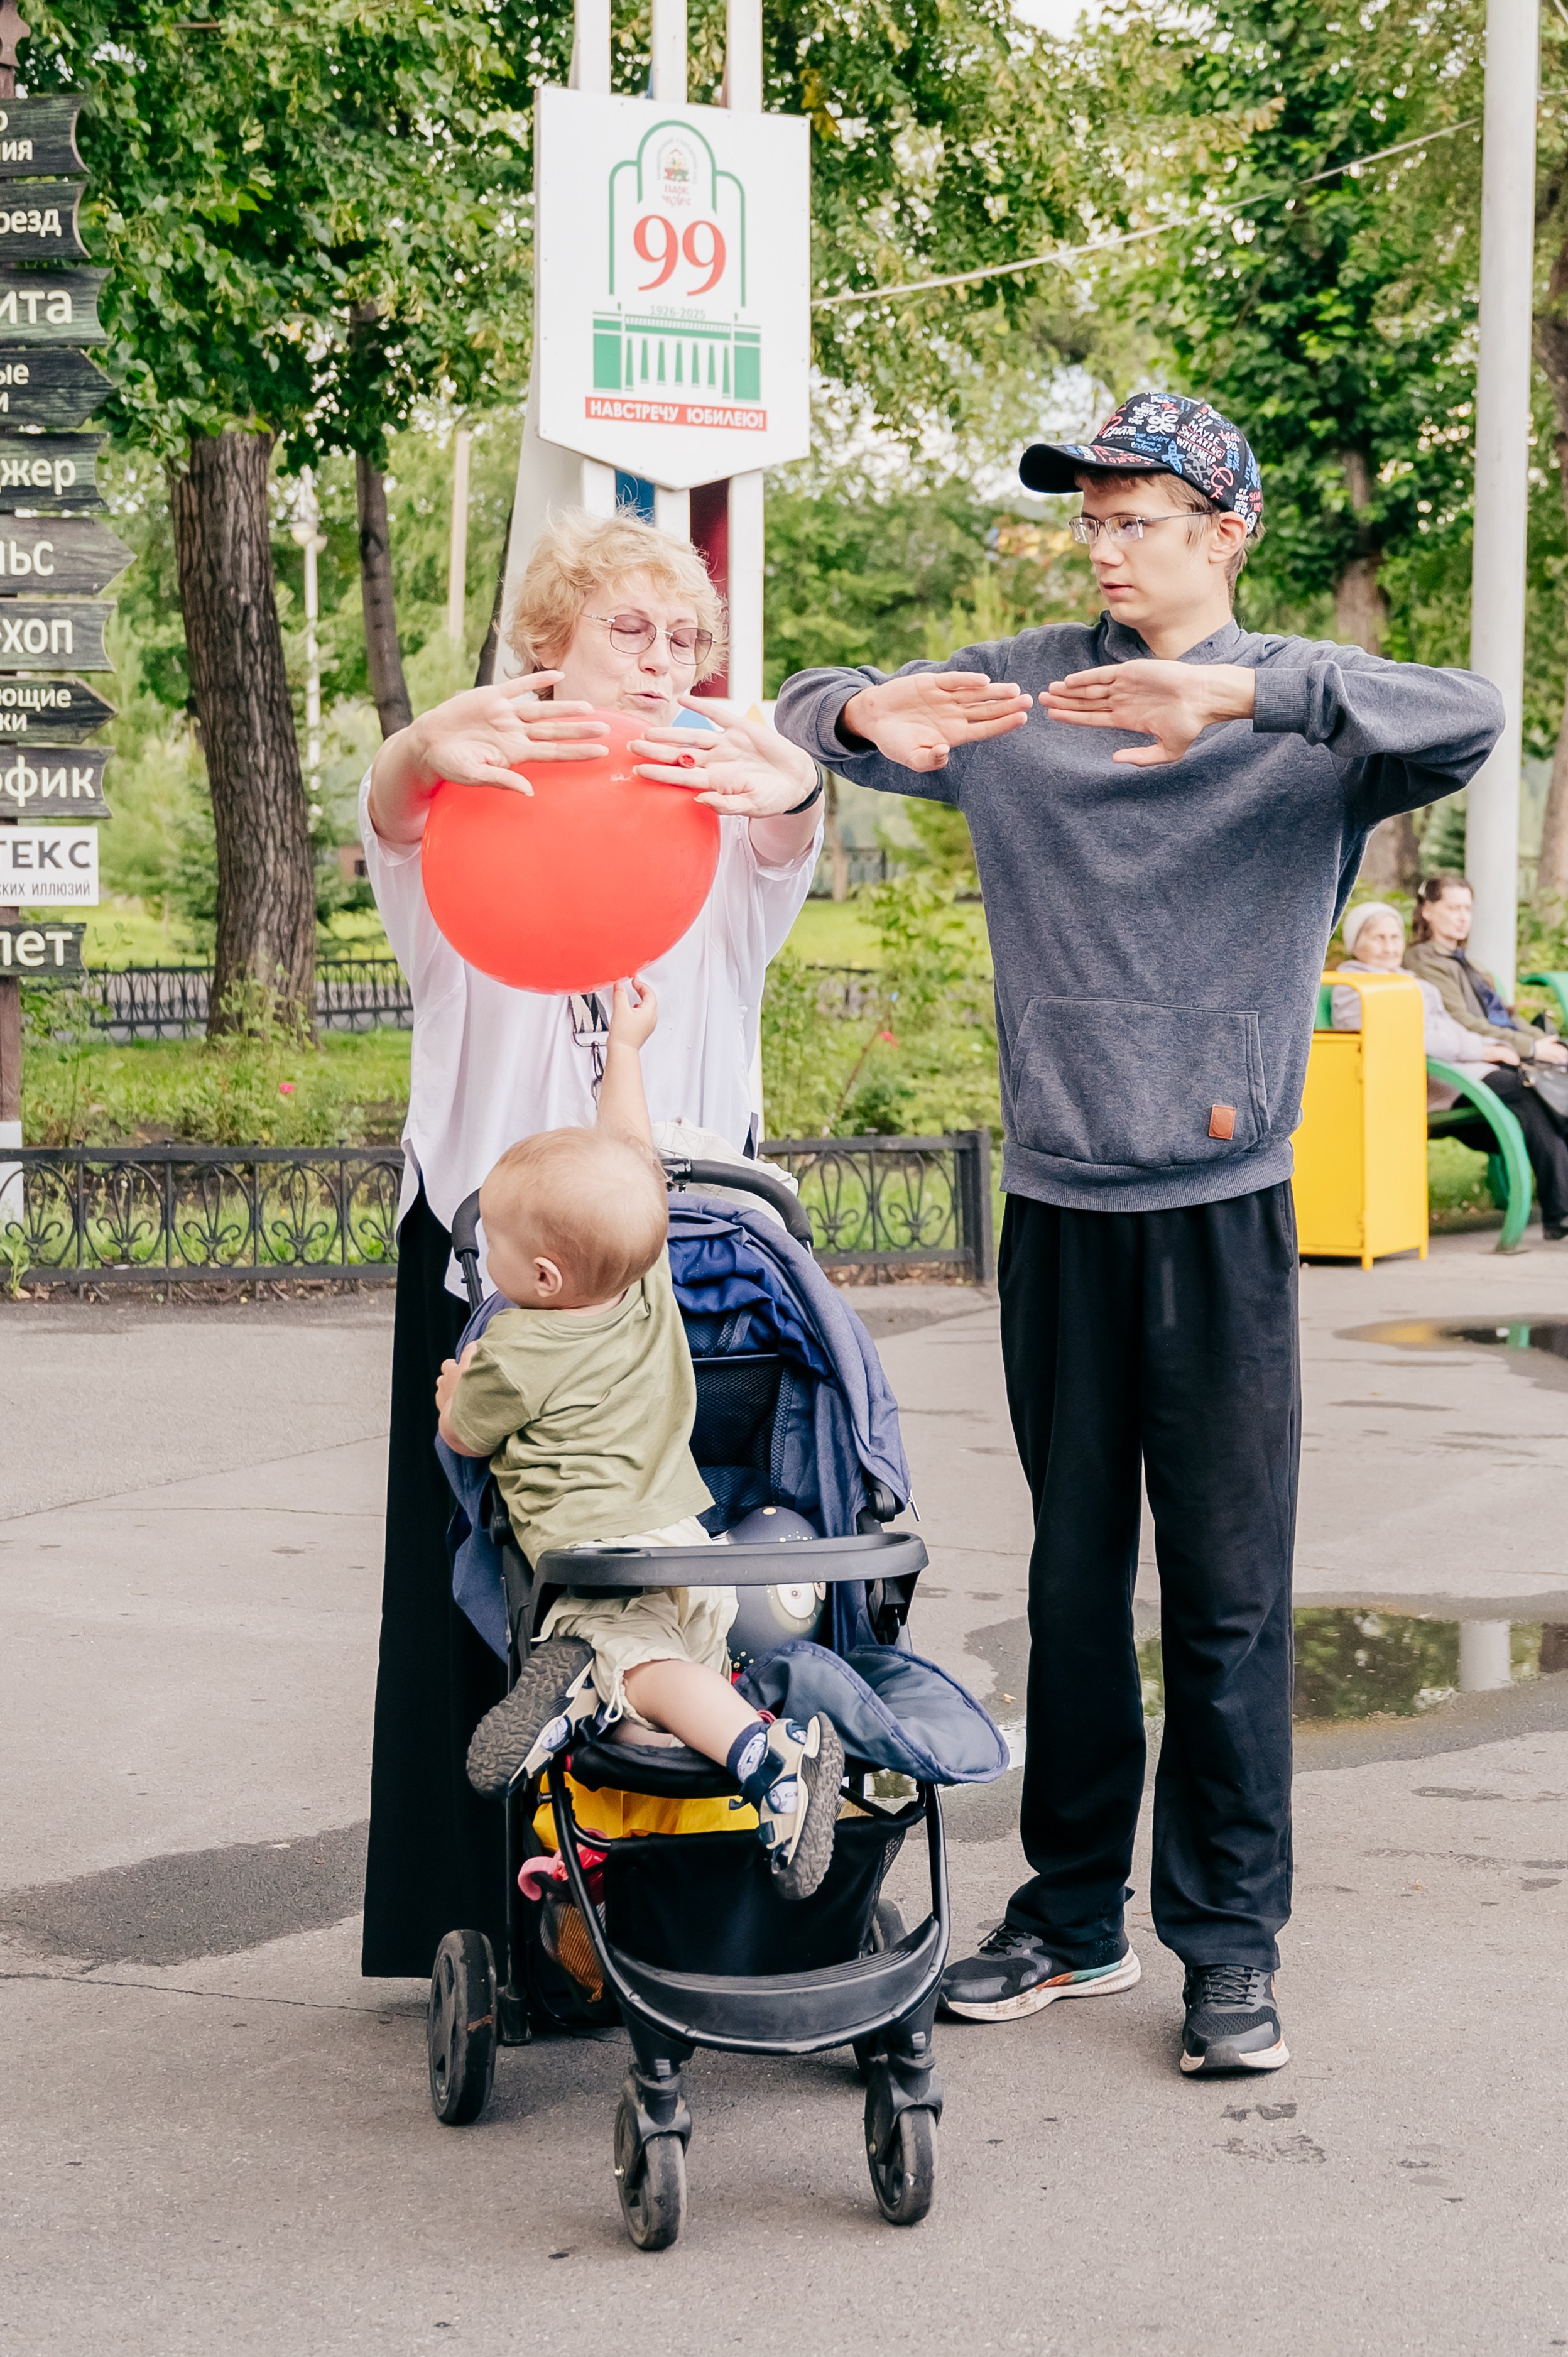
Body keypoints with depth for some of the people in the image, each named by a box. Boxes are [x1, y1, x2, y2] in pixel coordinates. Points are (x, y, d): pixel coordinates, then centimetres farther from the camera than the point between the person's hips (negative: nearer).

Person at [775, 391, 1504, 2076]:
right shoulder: (1023, 690, 8)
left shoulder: (1304, 712, -1)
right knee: (1072, 1577, 11)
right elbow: (803, 720, 14)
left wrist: (1239, 692, -32)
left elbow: (1467, 725, -21)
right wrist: (867, 722, -11)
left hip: (1222, 1208, -3)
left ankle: (1230, 1947, 9)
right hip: (1058, 1199, 3)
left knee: (1228, 1595, 0)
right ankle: (1071, 1918, 22)